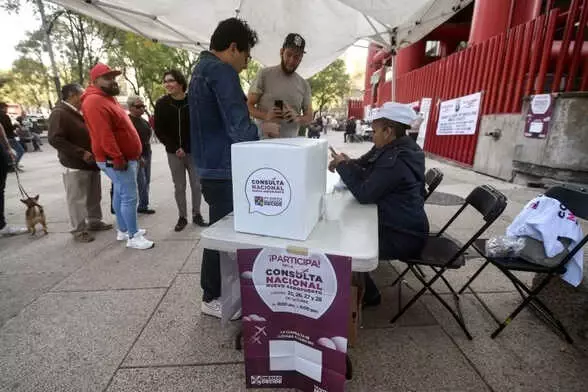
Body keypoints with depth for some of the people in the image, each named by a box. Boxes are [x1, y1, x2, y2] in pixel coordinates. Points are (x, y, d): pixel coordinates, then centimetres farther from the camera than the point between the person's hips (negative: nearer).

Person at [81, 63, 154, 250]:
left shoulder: (107, 99, 18)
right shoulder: (94, 101, -16)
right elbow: (104, 134, -25)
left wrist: (133, 154, 19)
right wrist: (117, 158, -26)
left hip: (125, 157, 11)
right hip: (115, 160, -11)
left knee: (120, 194, 15)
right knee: (129, 197, -9)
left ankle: (123, 230, 26)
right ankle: (133, 237, -1)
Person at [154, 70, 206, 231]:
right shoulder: (161, 103, -1)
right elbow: (159, 130, 0)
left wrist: (193, 147, -8)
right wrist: (175, 148, -9)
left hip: (193, 151, -1)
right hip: (174, 153, 1)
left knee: (196, 185, 4)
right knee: (179, 187, 7)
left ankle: (196, 214, 20)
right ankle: (182, 217, 19)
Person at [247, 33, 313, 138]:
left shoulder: (304, 84, 10)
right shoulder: (265, 74, 0)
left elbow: (309, 117, 11)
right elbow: (248, 106, 0)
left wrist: (297, 119, -12)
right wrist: (265, 116, -20)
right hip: (264, 140, -3)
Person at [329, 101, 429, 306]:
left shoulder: (395, 160, -26)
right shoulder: (395, 150, 6)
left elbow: (364, 194, -26)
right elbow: (368, 177, 11)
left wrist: (343, 166, -14)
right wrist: (347, 163, -4)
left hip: (403, 236, -10)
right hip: (402, 225, 10)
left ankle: (368, 295, 18)